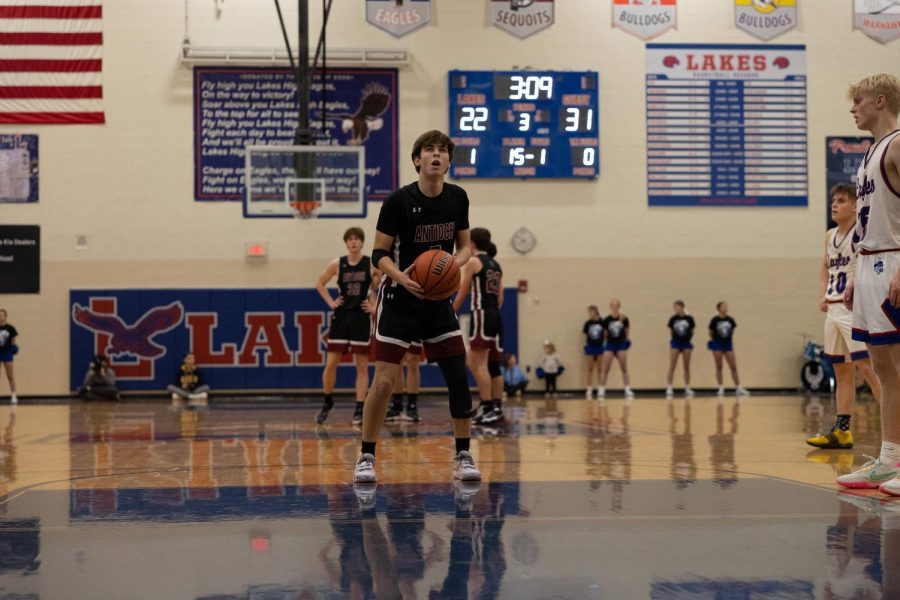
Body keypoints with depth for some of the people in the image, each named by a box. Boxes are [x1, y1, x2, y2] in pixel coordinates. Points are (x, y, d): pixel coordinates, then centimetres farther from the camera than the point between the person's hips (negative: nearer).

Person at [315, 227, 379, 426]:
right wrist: (330, 302, 4)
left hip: (361, 319, -1)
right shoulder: (337, 264, 1)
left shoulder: (371, 265, -3)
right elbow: (319, 284, 14)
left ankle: (359, 409, 4)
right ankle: (327, 402, 20)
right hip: (341, 317, 1)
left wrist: (376, 306, -4)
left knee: (362, 366, 1)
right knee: (331, 364, 0)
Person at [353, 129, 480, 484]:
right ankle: (366, 457, 4)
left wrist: (456, 262, -13)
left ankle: (463, 456, 10)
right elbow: (379, 254, -8)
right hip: (399, 301, -4)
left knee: (459, 377, -2)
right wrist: (400, 277, -28)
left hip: (438, 300, 4)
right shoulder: (399, 200, -13)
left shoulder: (458, 198, 0)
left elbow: (465, 246, 10)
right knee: (384, 380, -10)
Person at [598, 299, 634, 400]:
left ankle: (628, 390, 4)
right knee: (605, 369, -2)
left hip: (621, 344, 0)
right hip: (610, 344, 0)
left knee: (624, 369, 2)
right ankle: (601, 391, 0)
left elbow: (626, 333, 7)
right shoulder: (607, 319, -6)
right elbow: (605, 334, 4)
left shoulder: (624, 318, -5)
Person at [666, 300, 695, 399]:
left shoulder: (689, 318, -4)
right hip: (675, 343, 0)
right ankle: (669, 389, -5)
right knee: (672, 367, -5)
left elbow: (691, 332, 6)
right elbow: (671, 330, 8)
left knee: (686, 367, 8)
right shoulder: (673, 319, -3)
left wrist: (687, 338, -3)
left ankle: (687, 388, 16)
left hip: (686, 343, 0)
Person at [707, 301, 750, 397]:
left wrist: (728, 338, 9)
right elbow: (711, 333, 2)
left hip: (728, 344, 3)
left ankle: (738, 388, 2)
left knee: (734, 367, 0)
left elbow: (732, 331, 14)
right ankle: (721, 389, 7)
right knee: (719, 367, 2)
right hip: (717, 345, -3)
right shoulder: (715, 320, -8)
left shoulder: (730, 320, 1)